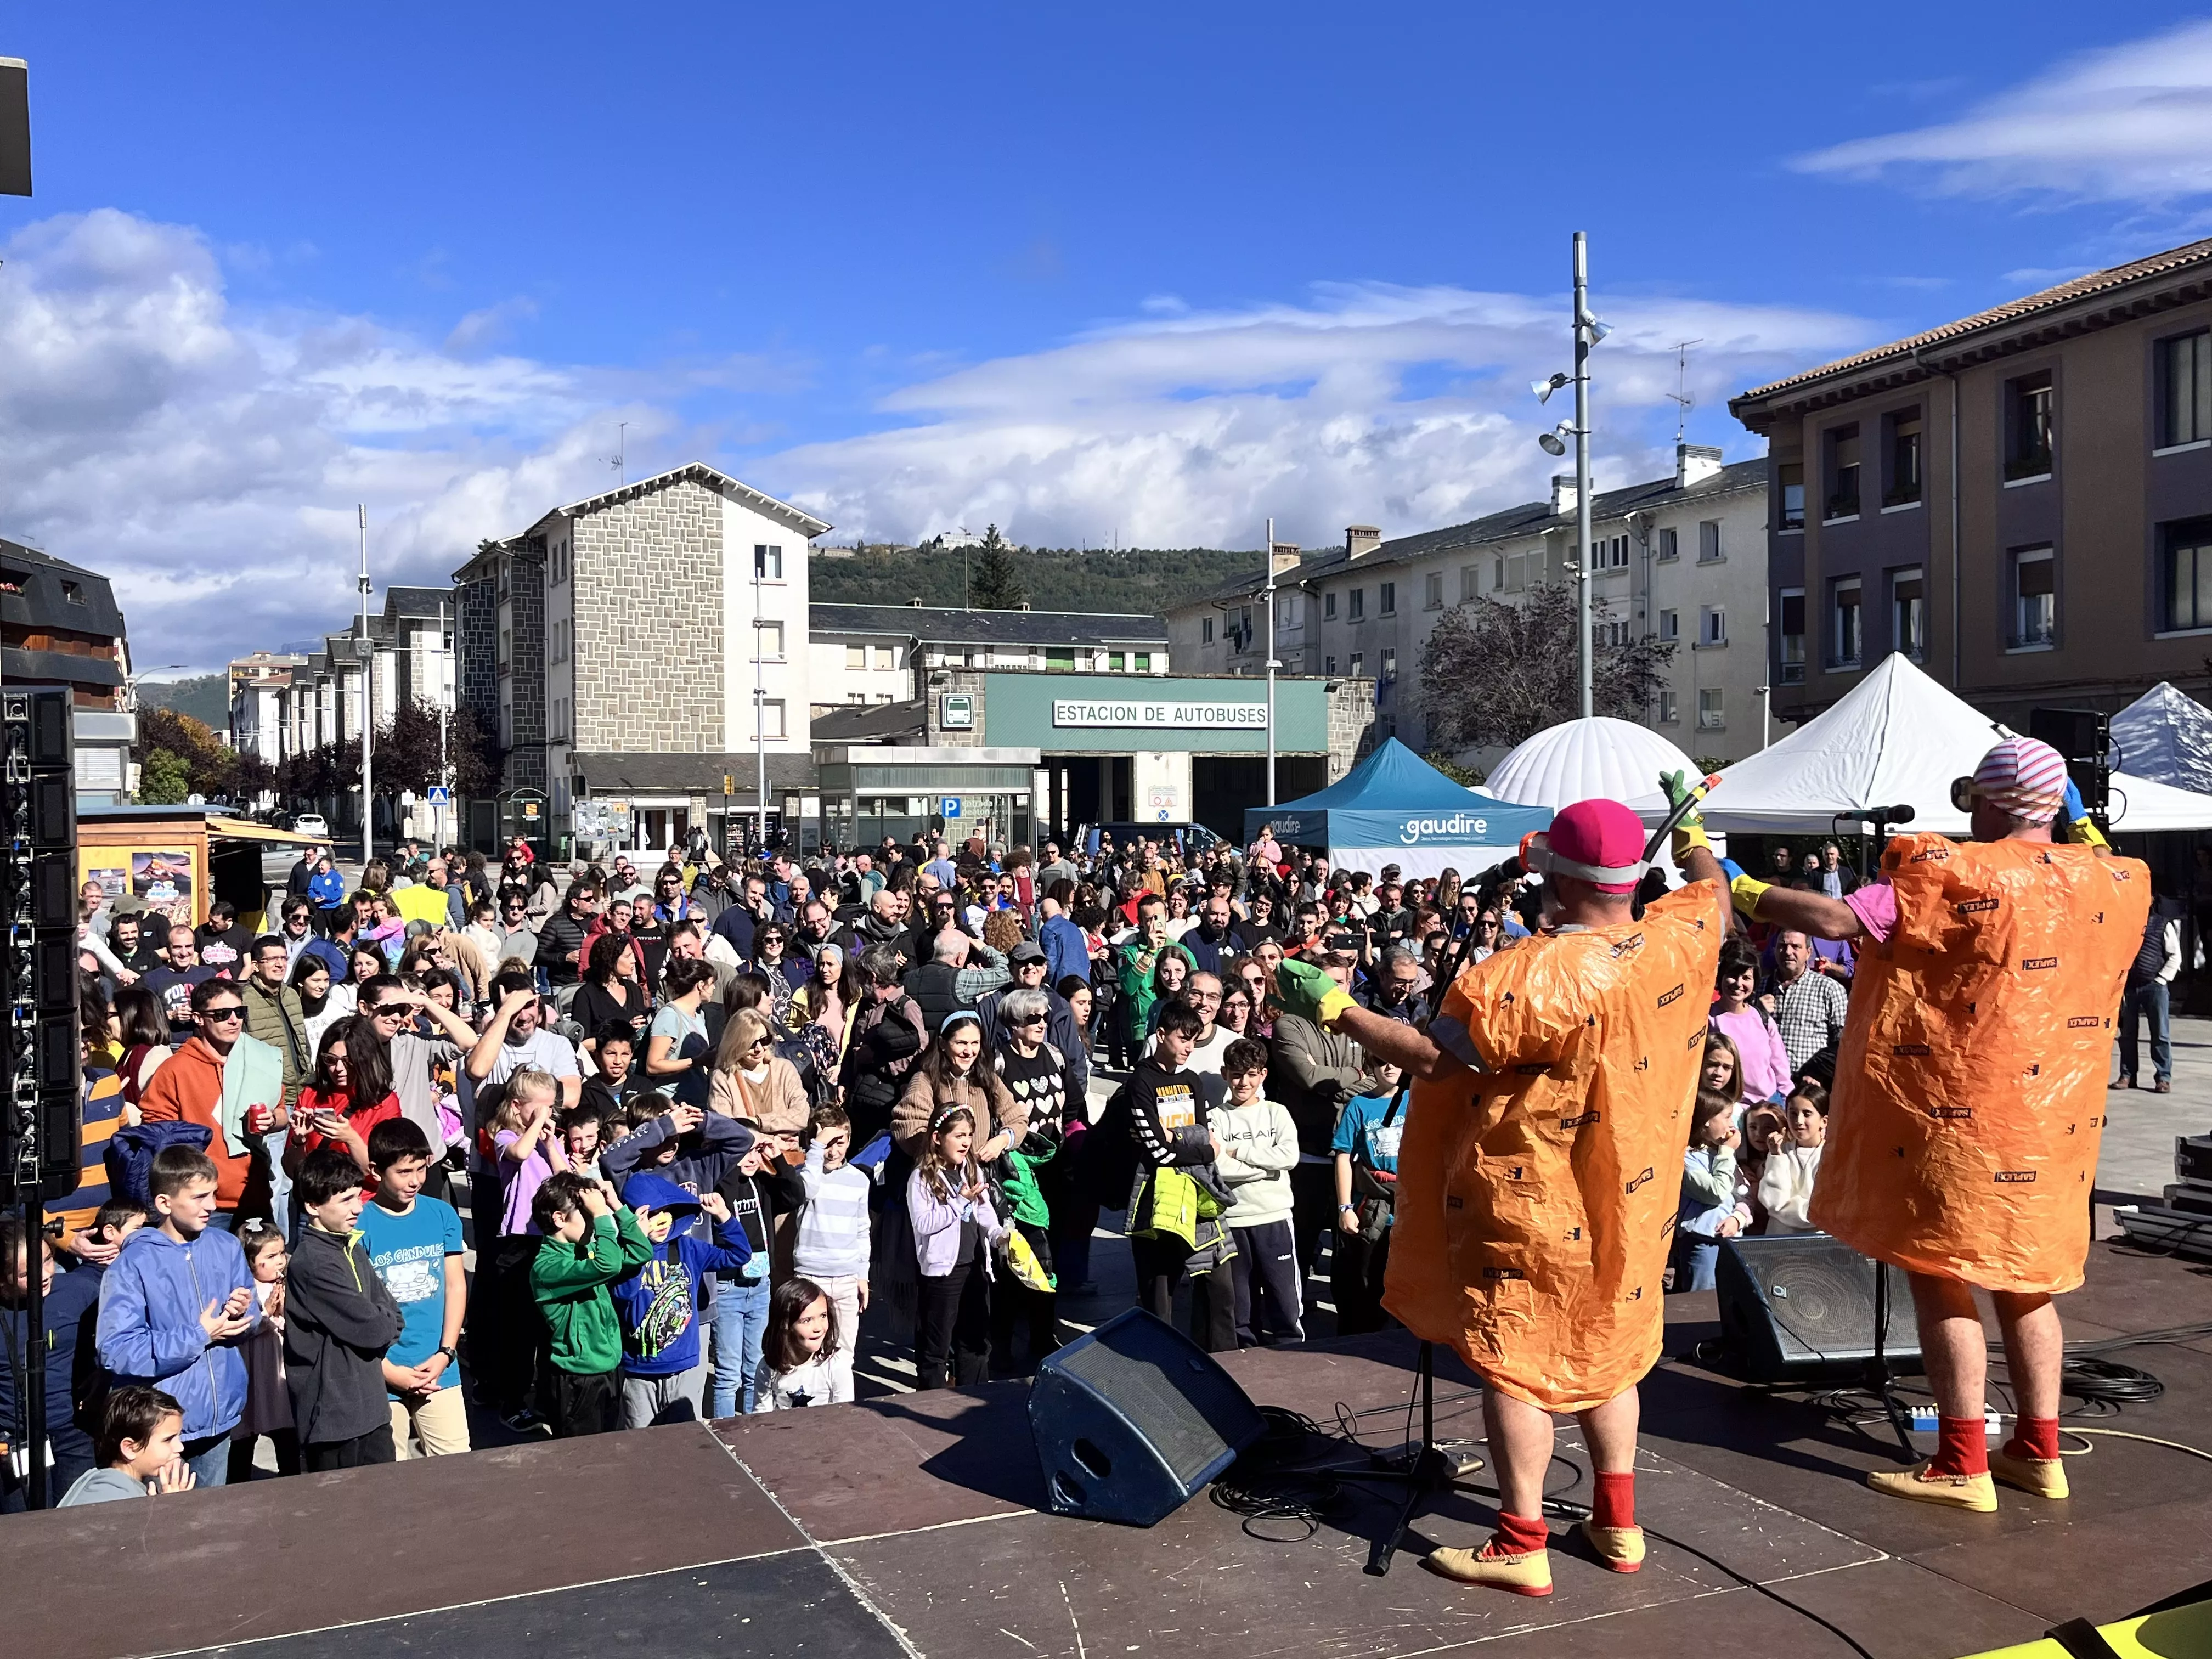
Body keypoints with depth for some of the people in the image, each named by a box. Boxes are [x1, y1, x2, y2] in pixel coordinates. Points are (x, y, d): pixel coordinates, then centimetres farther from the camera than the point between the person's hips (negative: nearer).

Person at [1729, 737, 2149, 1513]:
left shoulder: (1960, 876, -16)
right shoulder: (2108, 881, 4)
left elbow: (1838, 918, -23)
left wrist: (1738, 889, -14)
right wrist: (2085, 831, 29)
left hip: (1959, 1116, -7)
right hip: (2053, 1124, 7)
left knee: (1940, 1277, 0)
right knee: (2024, 1279, 17)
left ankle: (1962, 1465, 2)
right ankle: (2039, 1450, 23)